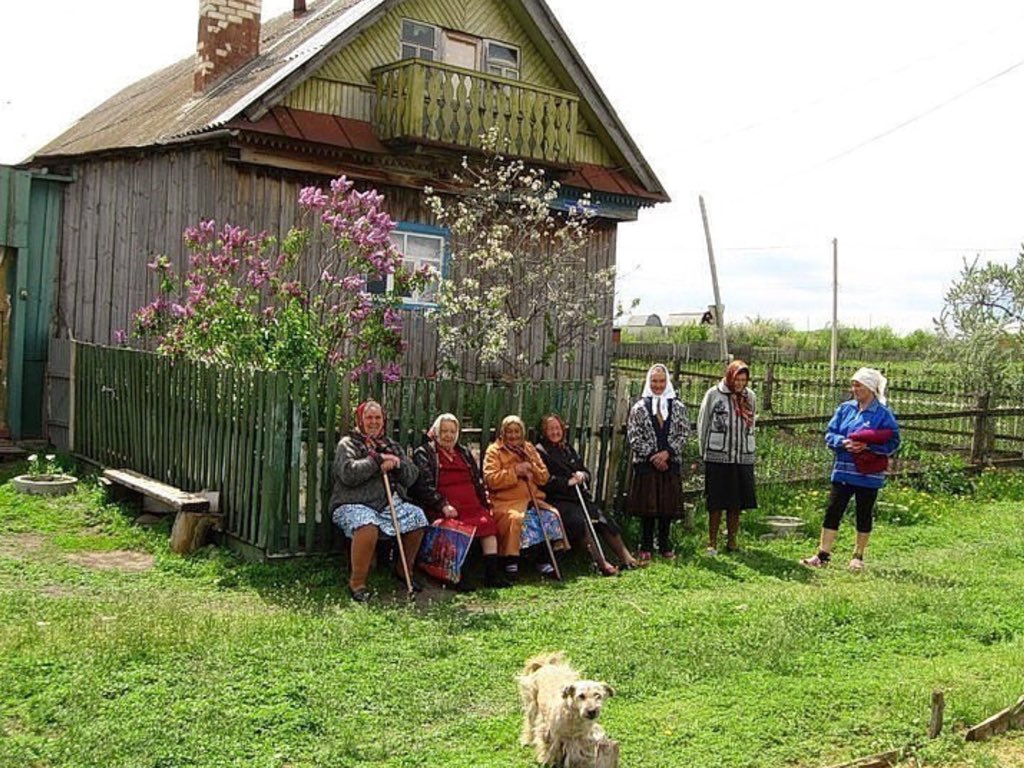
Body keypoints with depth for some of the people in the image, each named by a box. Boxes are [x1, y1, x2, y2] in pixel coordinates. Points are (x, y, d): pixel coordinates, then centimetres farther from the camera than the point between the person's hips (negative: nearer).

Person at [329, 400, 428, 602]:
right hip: (354, 504, -6)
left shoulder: (391, 446, 22)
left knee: (417, 517, -16)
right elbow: (348, 473, -14)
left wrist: (397, 463, -5)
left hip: (389, 503, 6)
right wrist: (378, 460, -11)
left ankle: (404, 569, 6)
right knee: (367, 525, -37)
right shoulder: (348, 444, 5)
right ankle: (357, 583, -24)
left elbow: (412, 476, 16)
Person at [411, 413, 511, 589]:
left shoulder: (464, 453, 26)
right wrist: (443, 505, -17)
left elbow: (478, 481, 28)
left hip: (472, 507, 6)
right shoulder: (424, 453, 7)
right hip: (446, 510, -5)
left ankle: (492, 573, -20)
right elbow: (424, 485, -6)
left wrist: (485, 503, 13)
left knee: (488, 522, -20)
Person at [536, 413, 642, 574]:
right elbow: (545, 481, -11)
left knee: (603, 520, -13)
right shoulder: (540, 451, 1)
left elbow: (586, 473, 24)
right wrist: (568, 482, -15)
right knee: (579, 522, -31)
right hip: (558, 500, -7)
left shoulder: (569, 449, 23)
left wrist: (582, 475, 0)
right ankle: (600, 563, -32)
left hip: (579, 496, 7)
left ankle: (626, 558, -14)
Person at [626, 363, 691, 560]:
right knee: (647, 506, 1)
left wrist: (667, 452, -11)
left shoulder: (678, 407, 7)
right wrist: (652, 456, -10)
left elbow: (684, 433, 2)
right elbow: (633, 436, -3)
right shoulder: (639, 407, 2)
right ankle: (646, 546, 10)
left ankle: (665, 545, 17)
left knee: (668, 505, 5)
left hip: (671, 463, 2)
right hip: (646, 463, -1)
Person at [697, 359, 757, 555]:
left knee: (737, 502, 7)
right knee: (716, 503, 0)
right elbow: (702, 424, 3)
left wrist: (748, 448, 11)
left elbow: (751, 426, 16)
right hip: (718, 458, -3)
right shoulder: (713, 394, -2)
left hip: (743, 458, 4)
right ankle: (712, 542, 8)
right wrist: (705, 452, 5)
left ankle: (732, 540, 18)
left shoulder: (750, 397, 9)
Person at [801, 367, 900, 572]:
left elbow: (893, 442, -8)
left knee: (864, 515, 9)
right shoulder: (845, 409, 7)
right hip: (843, 471, 3)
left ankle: (858, 557, 23)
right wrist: (843, 442, -13)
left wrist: (867, 446, -20)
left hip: (868, 475, -3)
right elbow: (830, 434, 7)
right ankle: (823, 555, 6)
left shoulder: (883, 413, -6)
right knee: (833, 511, 1)